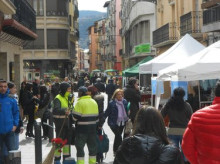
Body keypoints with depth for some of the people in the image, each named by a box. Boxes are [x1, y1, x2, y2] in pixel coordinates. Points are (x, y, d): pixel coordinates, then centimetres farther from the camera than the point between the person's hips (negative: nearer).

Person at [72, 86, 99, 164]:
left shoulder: (80, 102, -13)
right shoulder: (94, 102, 9)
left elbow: (75, 117, -16)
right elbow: (97, 116, 14)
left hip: (82, 128, -6)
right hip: (92, 128, 6)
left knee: (80, 146, 1)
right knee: (92, 146, 15)